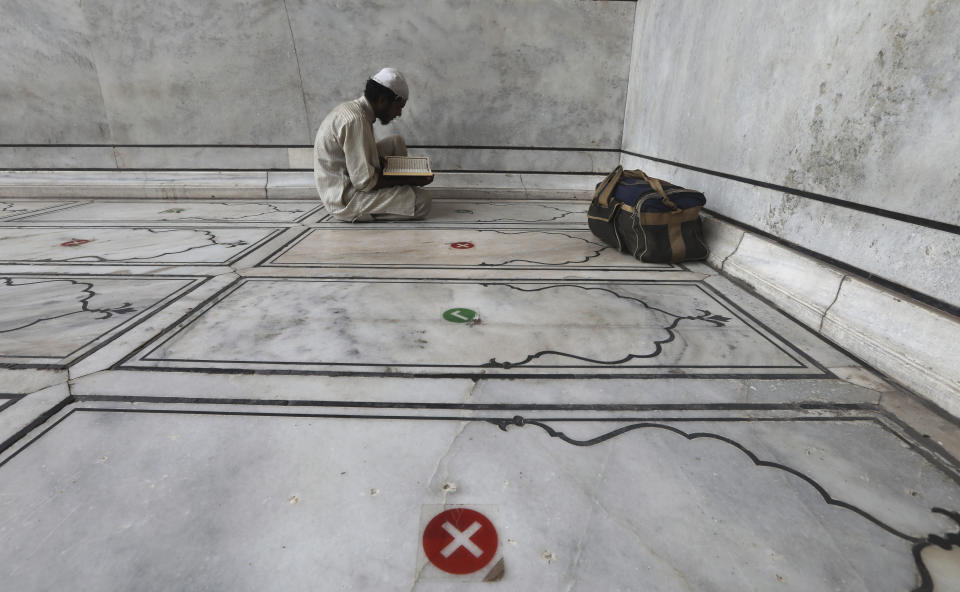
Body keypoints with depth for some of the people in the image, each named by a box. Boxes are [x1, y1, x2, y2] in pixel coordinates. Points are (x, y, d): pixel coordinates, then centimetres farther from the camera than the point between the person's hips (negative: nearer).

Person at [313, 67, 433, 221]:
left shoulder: (350, 108, 7)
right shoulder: (356, 119, -24)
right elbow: (365, 182, -25)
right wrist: (410, 180, -17)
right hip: (344, 199, -10)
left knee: (397, 142, 15)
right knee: (422, 201, -20)